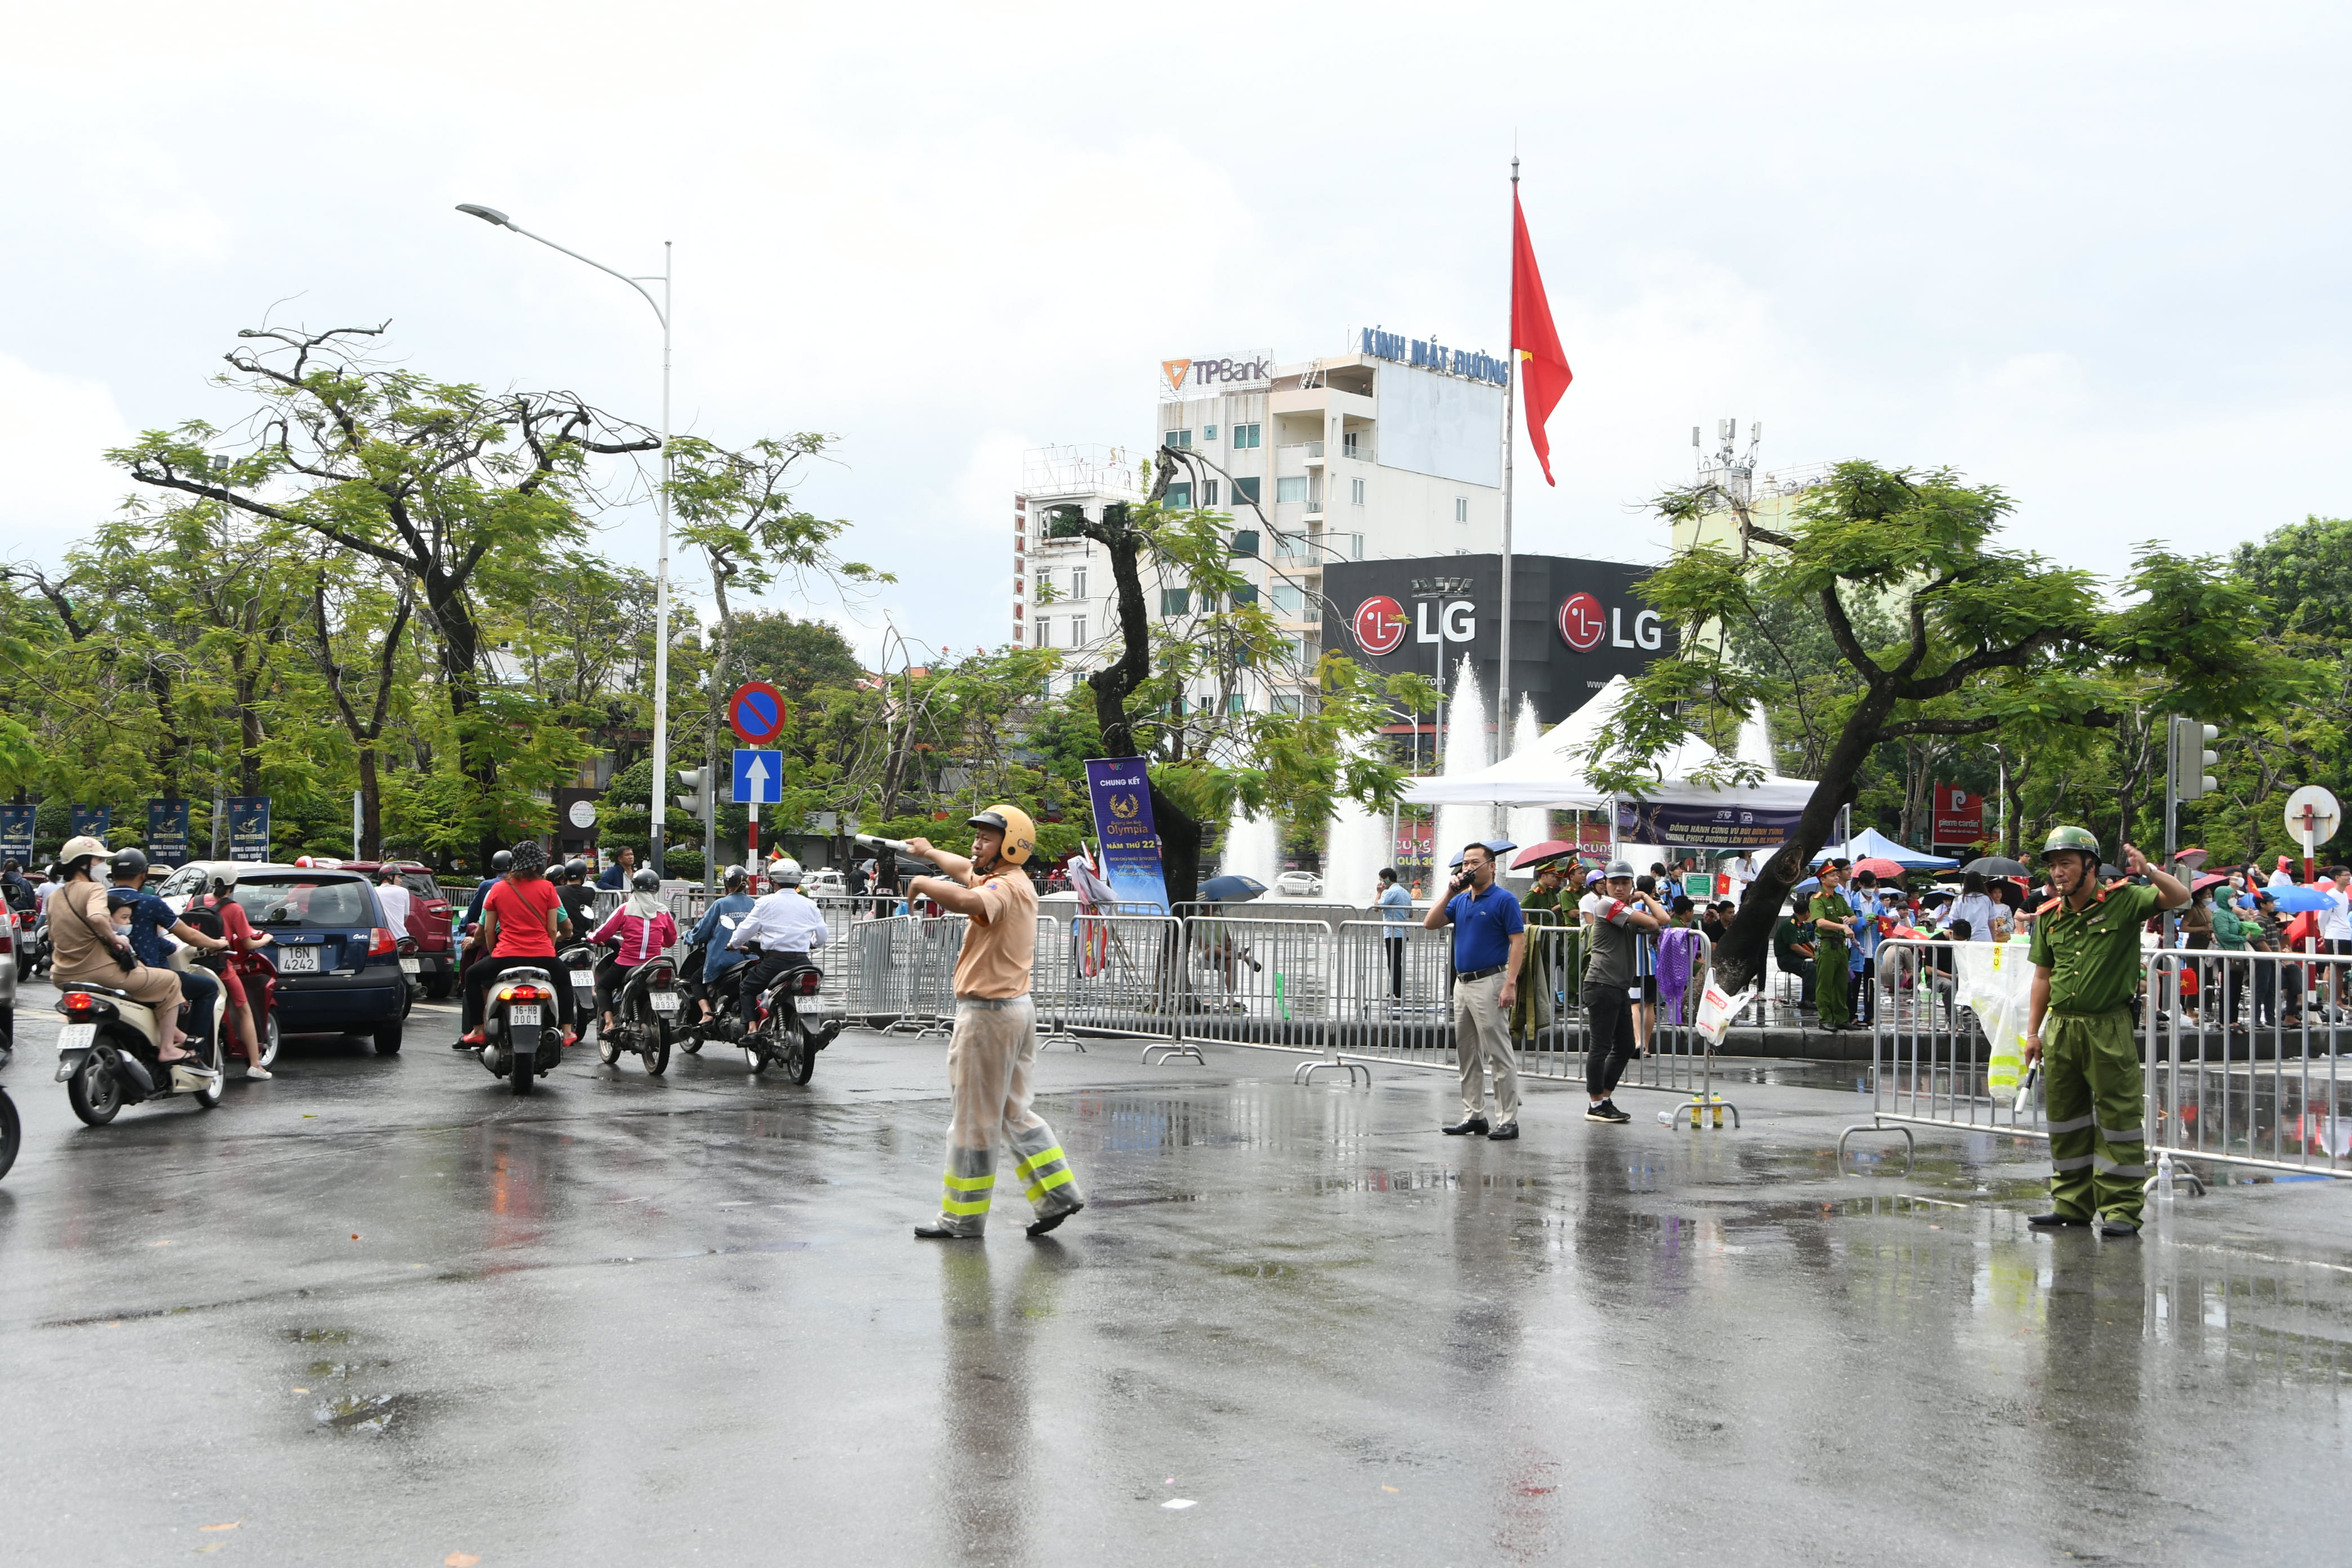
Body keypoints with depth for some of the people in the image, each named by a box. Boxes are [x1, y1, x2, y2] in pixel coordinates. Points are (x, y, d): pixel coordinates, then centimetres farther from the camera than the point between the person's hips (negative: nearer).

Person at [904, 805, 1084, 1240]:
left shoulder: (1004, 887, -18)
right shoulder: (1017, 883, 13)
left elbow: (967, 901, -42)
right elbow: (967, 869, 33)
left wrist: (923, 882, -23)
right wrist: (930, 852, 50)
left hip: (989, 1012, -10)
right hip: (1017, 1008, 10)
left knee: (973, 1118, -1)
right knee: (1013, 1112, 17)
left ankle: (963, 1219, 7)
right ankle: (1057, 1193, 15)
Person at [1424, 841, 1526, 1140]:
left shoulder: (1505, 900, -7)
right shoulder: (1461, 900, 14)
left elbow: (1518, 942, -12)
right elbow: (1430, 923, 7)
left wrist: (1510, 984, -21)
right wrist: (1450, 893, -1)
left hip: (1489, 982, -8)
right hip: (1462, 982, 8)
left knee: (1499, 1055, -6)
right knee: (1467, 1056, 11)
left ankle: (1508, 1120, -3)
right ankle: (1473, 1115, 18)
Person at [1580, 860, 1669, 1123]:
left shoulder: (1633, 909, 19)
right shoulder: (1606, 904, -9)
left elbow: (1663, 920, 6)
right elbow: (1653, 923, -13)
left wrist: (1645, 898, 10)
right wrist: (1645, 902, 6)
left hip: (1622, 987, 9)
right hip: (1602, 984, -9)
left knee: (1625, 1047, 12)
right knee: (1601, 1046, -5)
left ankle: (1604, 1099, 20)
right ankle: (1596, 1106, 0)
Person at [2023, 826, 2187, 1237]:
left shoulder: (2123, 901, -5)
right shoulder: (2050, 916, 8)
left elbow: (2180, 898, -16)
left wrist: (2150, 871, -34)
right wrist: (2033, 1031, 11)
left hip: (2109, 1027, -5)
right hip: (2061, 1027, 5)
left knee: (2117, 1115, -3)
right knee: (2065, 1117, 10)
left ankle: (2121, 1208, 2)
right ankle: (2072, 1203, 20)